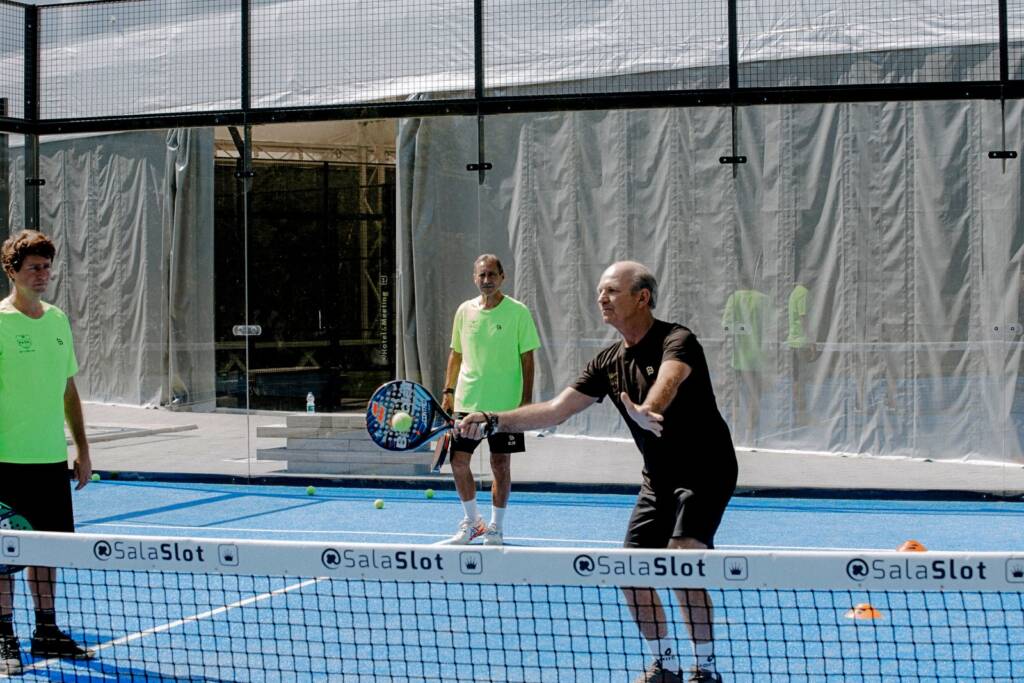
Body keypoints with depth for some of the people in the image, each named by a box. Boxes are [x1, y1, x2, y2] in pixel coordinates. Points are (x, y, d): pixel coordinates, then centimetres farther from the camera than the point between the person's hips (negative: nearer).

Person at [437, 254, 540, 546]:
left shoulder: (518, 312, -5)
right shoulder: (465, 311, 6)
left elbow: (527, 359, -4)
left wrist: (526, 400, -8)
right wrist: (449, 391, 8)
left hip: (504, 403, -3)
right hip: (467, 402, 4)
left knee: (500, 465, 3)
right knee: (458, 461, 3)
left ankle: (495, 528, 16)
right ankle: (471, 523, 20)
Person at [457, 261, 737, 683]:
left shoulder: (676, 342, -19)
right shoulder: (609, 362, 3)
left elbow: (668, 381, -43)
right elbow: (555, 410, 1)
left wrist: (647, 412, -66)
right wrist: (492, 422, -10)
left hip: (704, 471, -8)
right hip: (658, 479, 8)